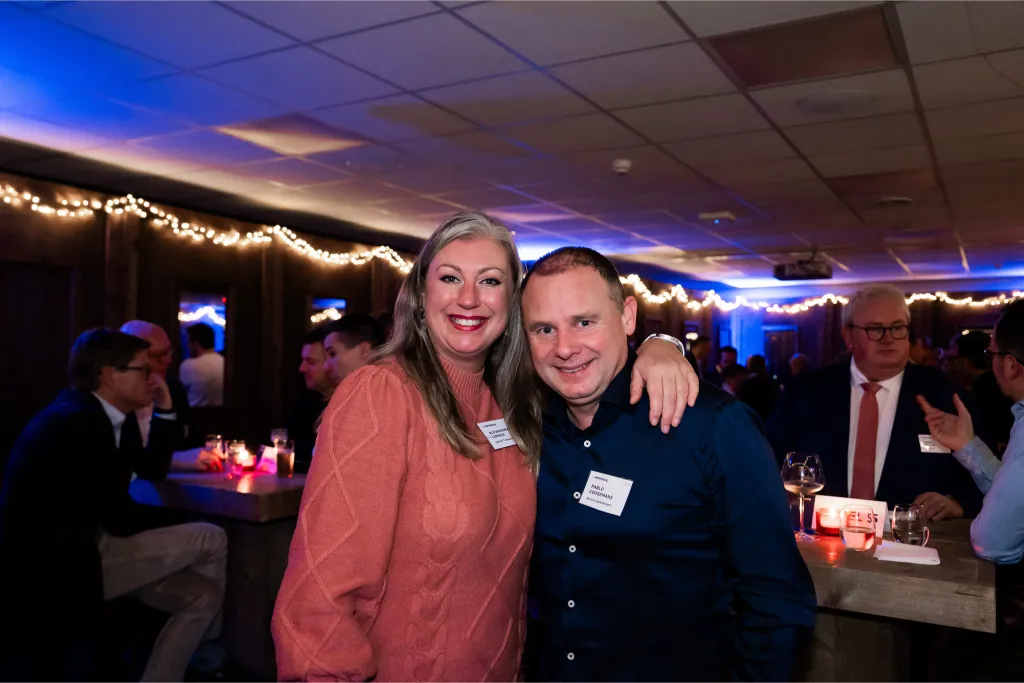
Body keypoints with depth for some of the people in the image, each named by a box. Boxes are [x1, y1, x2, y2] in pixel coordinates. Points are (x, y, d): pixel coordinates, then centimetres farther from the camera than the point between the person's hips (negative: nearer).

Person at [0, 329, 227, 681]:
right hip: (52, 566, -10)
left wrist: (164, 410, 7)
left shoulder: (106, 416, 8)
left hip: (79, 551, 10)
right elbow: (120, 520, -20)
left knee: (203, 594, 3)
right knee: (211, 539, -12)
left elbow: (152, 470, 18)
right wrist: (157, 525, 3)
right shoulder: (76, 420, -22)